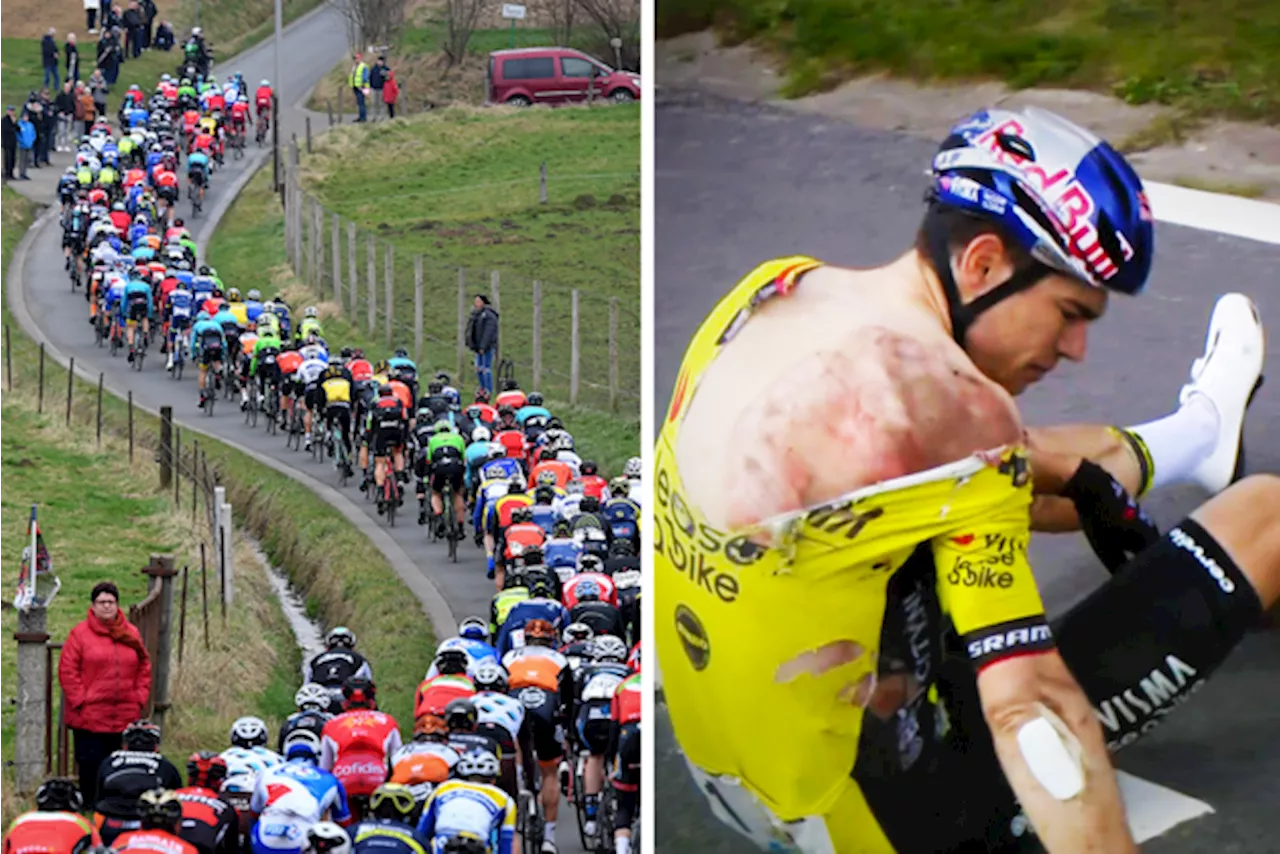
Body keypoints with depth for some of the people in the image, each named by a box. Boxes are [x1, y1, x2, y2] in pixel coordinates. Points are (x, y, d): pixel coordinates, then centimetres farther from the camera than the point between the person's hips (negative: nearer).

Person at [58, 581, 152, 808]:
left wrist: (140, 698, 5)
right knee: (91, 765, -4)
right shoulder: (79, 633, -2)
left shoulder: (131, 634, 11)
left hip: (125, 718, 4)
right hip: (89, 718, -4)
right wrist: (80, 701, -10)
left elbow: (144, 669, 16)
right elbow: (67, 671, -4)